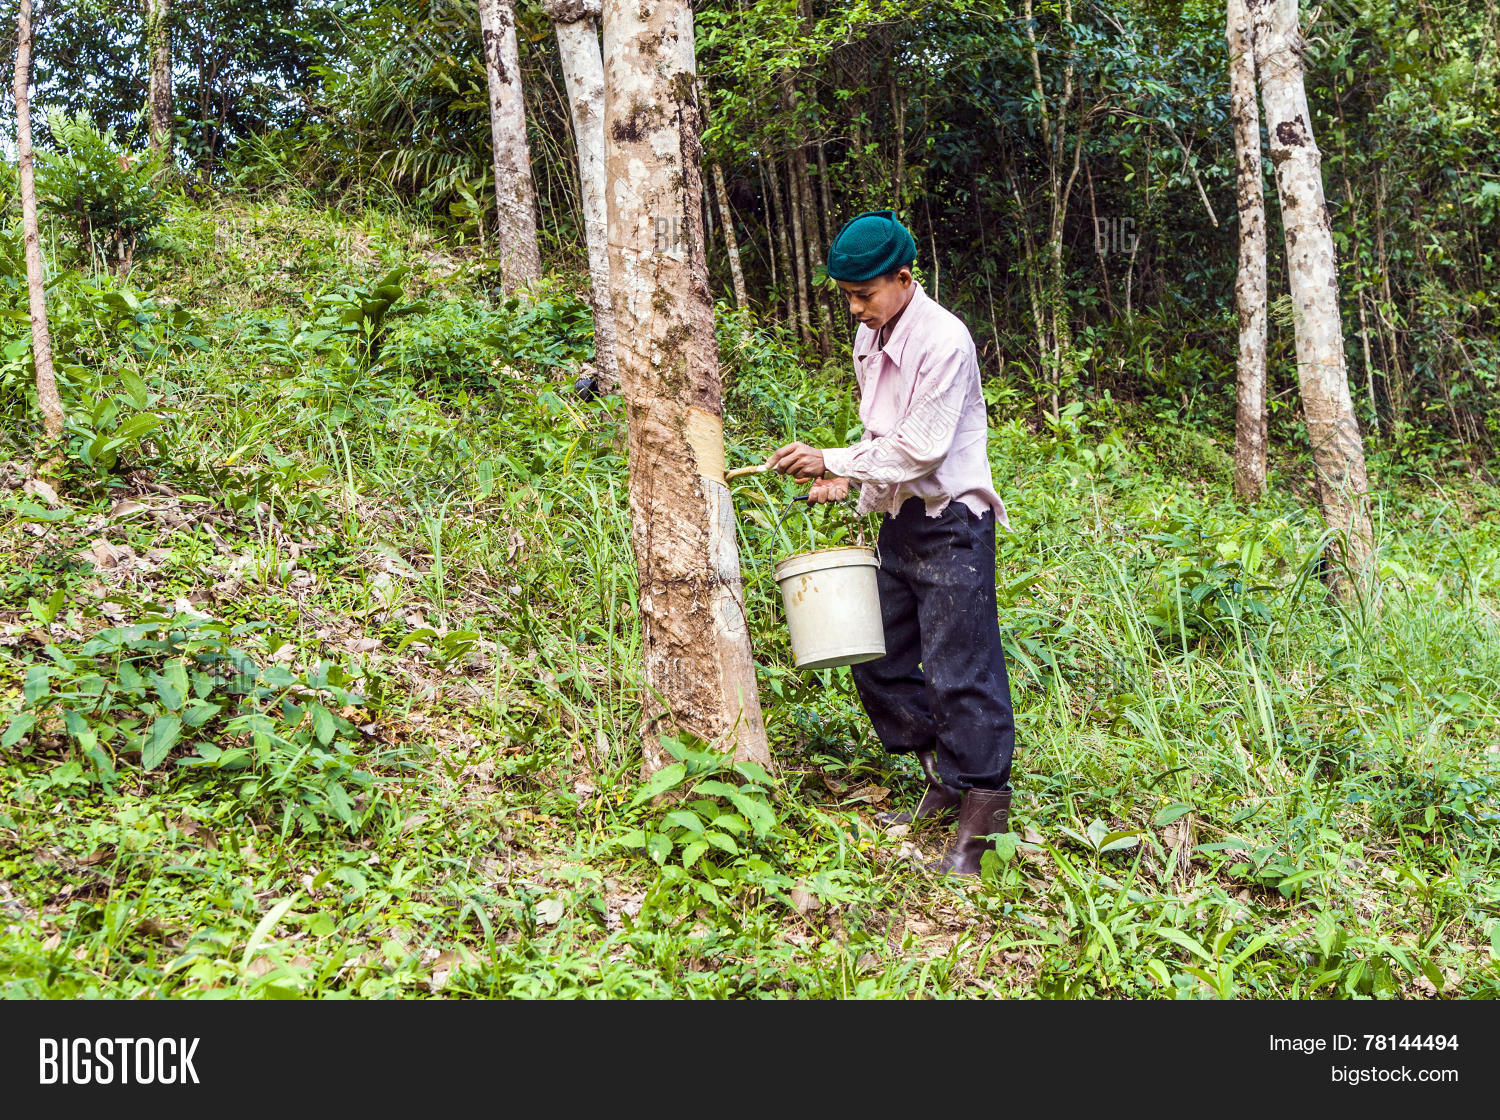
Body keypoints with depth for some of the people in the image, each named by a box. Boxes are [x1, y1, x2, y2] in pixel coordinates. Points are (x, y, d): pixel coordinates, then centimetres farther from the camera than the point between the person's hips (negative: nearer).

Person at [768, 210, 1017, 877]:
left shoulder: (943, 340, -17)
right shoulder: (869, 339, 9)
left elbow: (922, 446, -21)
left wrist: (833, 460, -18)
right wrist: (847, 479, 5)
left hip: (951, 525, -9)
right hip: (900, 520, 9)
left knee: (959, 671, -5)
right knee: (878, 661, 11)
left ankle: (981, 817, 8)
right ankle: (942, 779, 27)